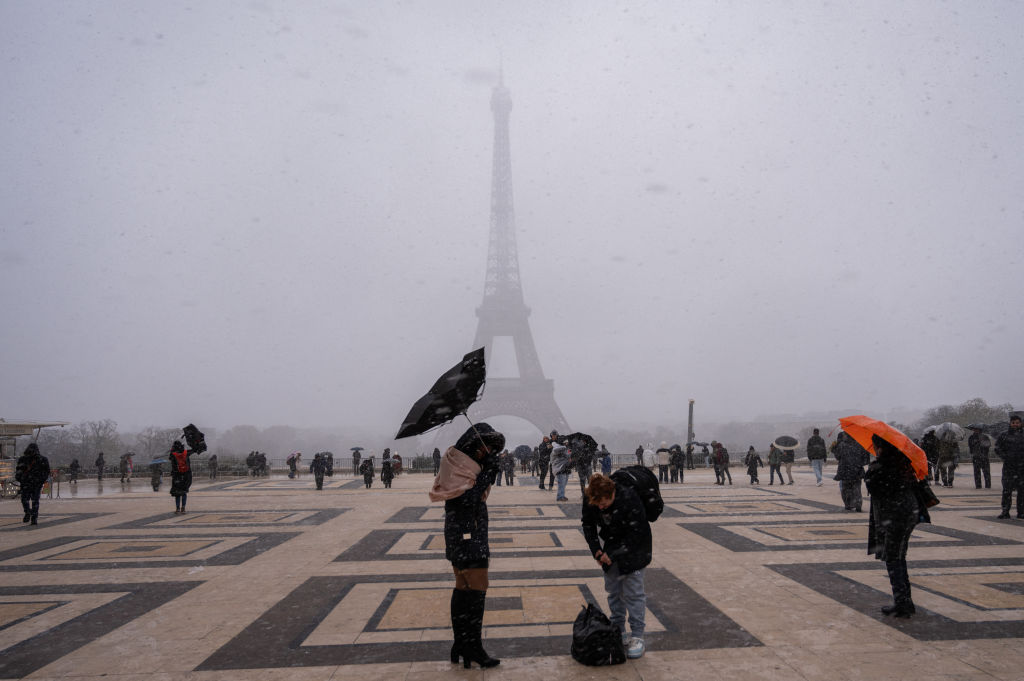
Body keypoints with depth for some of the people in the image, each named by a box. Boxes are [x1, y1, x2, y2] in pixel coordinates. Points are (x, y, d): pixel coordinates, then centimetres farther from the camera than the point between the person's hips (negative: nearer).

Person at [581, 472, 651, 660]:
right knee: (613, 591, 11)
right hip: (611, 550, 5)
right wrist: (596, 549, -13)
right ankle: (618, 633, 25)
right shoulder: (589, 500, -18)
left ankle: (637, 637, 6)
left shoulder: (629, 500, -33)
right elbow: (588, 525, 0)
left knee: (633, 593, -4)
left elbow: (636, 534, -26)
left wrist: (613, 555, -25)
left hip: (634, 549, -5)